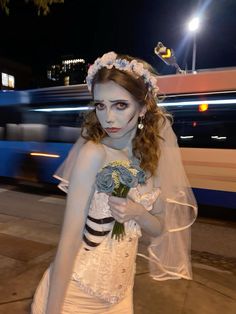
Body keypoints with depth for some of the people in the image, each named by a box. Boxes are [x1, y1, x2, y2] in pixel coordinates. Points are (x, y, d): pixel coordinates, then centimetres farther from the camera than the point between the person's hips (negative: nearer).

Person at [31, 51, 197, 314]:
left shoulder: (150, 160, -5)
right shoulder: (93, 153, -21)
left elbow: (160, 229, 2)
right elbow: (70, 236, -21)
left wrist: (138, 214, -18)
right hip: (75, 289, -5)